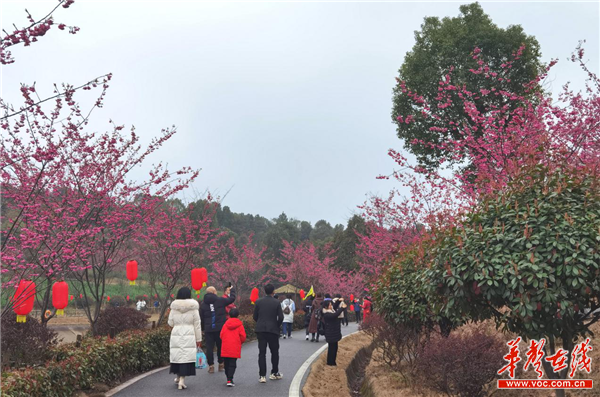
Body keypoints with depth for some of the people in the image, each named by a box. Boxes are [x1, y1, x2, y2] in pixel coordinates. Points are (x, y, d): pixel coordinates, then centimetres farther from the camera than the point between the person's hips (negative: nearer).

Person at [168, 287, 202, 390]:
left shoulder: (174, 308, 1)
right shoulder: (193, 308, -4)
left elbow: (170, 323, 8)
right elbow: (197, 325, 0)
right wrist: (198, 339, 7)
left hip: (176, 335, 3)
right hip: (189, 336, -3)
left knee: (177, 356, 13)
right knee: (186, 357, -1)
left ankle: (178, 377, 27)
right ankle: (182, 380, -8)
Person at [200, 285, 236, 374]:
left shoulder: (203, 304, 5)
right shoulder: (220, 300, -4)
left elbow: (201, 318, 8)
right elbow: (232, 299, 6)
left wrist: (202, 329, 18)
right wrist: (231, 291, 25)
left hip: (208, 329, 1)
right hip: (220, 328, -1)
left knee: (209, 347, 3)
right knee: (221, 346, 11)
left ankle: (211, 366, 1)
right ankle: (221, 365, 18)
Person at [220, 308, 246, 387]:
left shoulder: (225, 324, 5)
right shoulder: (240, 325, -4)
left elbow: (221, 335, 6)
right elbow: (243, 337, -5)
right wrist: (240, 342, 16)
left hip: (225, 349, 3)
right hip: (235, 349, -3)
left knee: (226, 364, 14)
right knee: (232, 364, -3)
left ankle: (228, 378, 22)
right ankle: (230, 380, -13)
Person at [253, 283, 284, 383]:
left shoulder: (258, 302, 0)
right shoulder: (276, 302, -5)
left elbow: (255, 316, 2)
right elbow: (281, 317, -8)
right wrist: (277, 326, 9)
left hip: (261, 330, 1)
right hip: (273, 330, -1)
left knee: (262, 353, 2)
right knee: (274, 352, 14)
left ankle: (262, 376, -2)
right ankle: (275, 373, 21)